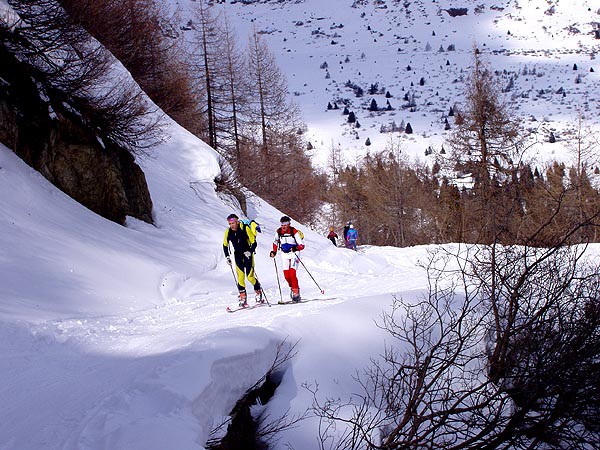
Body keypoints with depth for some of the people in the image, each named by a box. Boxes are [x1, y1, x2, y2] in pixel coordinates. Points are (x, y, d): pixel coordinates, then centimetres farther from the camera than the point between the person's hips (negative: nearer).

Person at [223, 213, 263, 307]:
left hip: (248, 254, -3)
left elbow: (254, 243, -13)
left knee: (250, 276, -9)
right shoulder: (228, 232, -6)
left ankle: (259, 292, 15)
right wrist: (227, 256, 3)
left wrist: (250, 252, -28)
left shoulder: (246, 229, -17)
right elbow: (225, 245, 11)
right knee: (240, 277, -9)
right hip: (238, 255, 3)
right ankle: (243, 298, -5)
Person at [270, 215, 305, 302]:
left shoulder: (294, 232, -16)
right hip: (284, 254, 5)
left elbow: (302, 245, -16)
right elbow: (276, 242, 19)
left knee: (292, 273, -18)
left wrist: (296, 248, -36)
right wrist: (274, 251, 8)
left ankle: (296, 292, -13)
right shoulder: (279, 232, -2)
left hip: (294, 253, -5)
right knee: (286, 275, -3)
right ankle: (293, 287, 22)